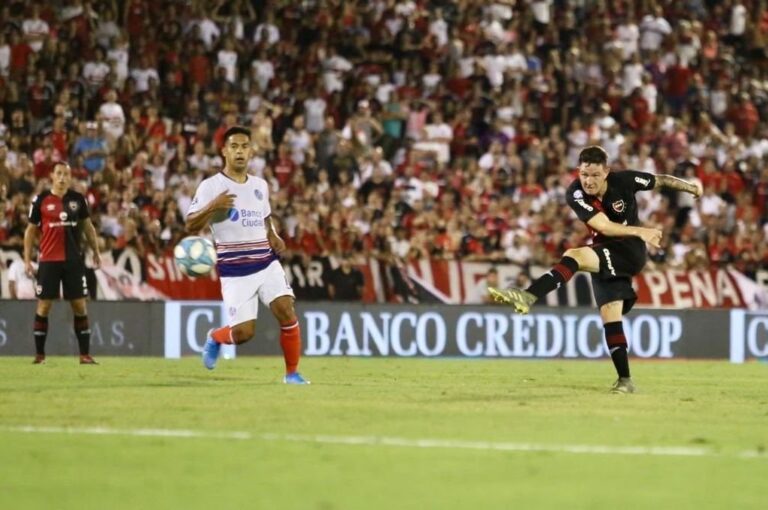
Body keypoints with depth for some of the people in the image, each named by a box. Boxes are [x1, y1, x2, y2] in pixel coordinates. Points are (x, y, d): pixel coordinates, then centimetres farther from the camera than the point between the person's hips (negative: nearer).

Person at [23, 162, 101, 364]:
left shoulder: (78, 199, 4)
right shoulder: (41, 200, -1)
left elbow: (87, 226, 15)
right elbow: (31, 230, 5)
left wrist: (95, 251, 13)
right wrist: (27, 260, 2)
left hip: (74, 260, 2)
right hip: (48, 260, -2)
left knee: (80, 306, 1)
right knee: (43, 306, 0)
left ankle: (85, 355, 4)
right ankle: (39, 355, 7)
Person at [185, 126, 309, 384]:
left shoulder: (260, 185, 11)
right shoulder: (211, 186, -6)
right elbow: (190, 226, -11)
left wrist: (274, 238, 6)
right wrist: (212, 207, -28)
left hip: (266, 263, 4)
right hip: (234, 270, -4)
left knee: (286, 311, -15)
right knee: (244, 332, -8)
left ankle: (292, 372, -1)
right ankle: (215, 338, 28)